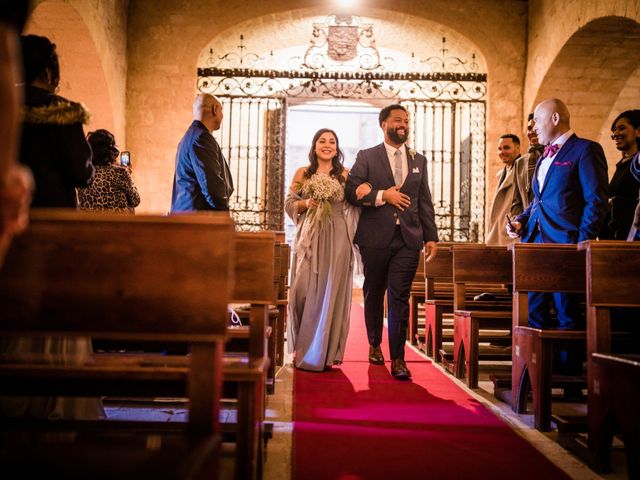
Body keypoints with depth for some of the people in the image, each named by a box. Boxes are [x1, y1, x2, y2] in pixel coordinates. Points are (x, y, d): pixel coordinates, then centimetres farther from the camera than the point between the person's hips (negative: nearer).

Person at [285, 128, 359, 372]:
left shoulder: (345, 175, 8)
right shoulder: (302, 173, 11)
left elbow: (354, 206, 6)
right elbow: (289, 203, 10)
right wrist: (307, 203, -8)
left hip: (337, 240, -1)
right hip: (309, 238, 1)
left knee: (331, 291, -1)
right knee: (304, 289, -3)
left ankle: (325, 353, 8)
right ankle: (302, 349, 12)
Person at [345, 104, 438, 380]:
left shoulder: (419, 160, 14)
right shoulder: (366, 157, 4)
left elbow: (425, 202, 13)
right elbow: (351, 191, -4)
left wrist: (431, 237, 7)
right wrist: (382, 195, -14)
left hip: (409, 238, 1)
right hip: (375, 237, -1)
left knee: (400, 298, -4)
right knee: (374, 294, 12)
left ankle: (398, 359, -2)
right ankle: (374, 345, 32)